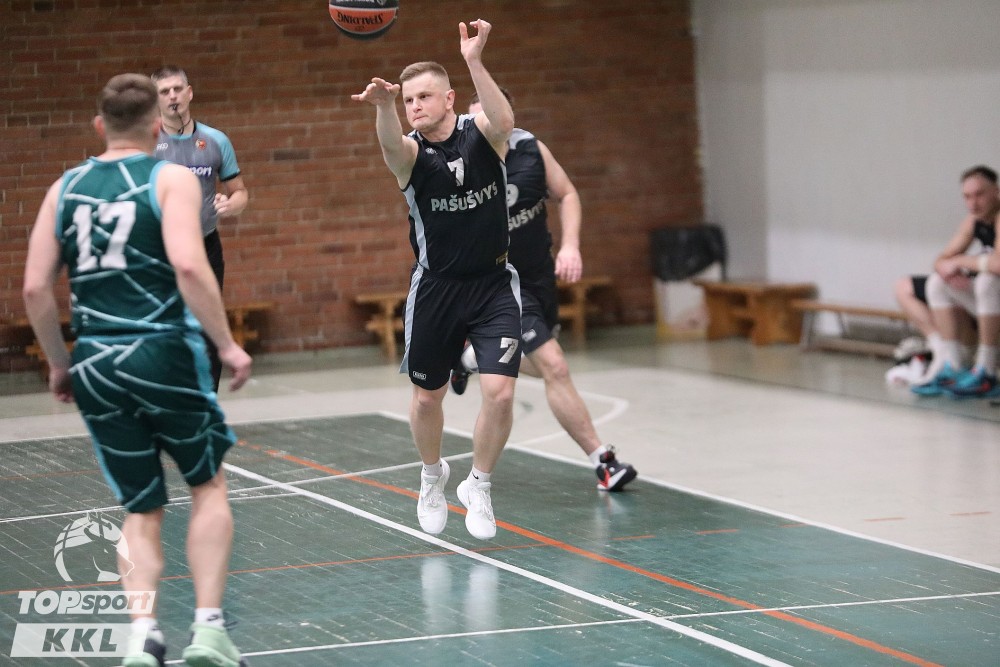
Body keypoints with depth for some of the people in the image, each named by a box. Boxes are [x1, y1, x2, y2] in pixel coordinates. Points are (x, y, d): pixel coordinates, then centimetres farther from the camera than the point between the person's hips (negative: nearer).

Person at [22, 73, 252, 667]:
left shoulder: (65, 188, 11)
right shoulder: (171, 178, -2)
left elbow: (36, 288, 6)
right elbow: (188, 265, -17)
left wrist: (61, 363, 17)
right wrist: (228, 345, -11)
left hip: (96, 365, 4)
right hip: (164, 352, -4)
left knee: (141, 510, 15)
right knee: (209, 485, 16)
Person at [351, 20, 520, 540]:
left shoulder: (478, 132, -8)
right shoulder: (411, 152, -9)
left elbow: (504, 121, -33)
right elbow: (391, 145, -35)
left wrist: (474, 62, -47)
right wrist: (383, 106, -58)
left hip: (494, 284, -1)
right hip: (435, 288, 1)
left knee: (500, 392, -13)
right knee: (427, 397, 12)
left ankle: (479, 486, 12)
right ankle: (432, 478, 41)